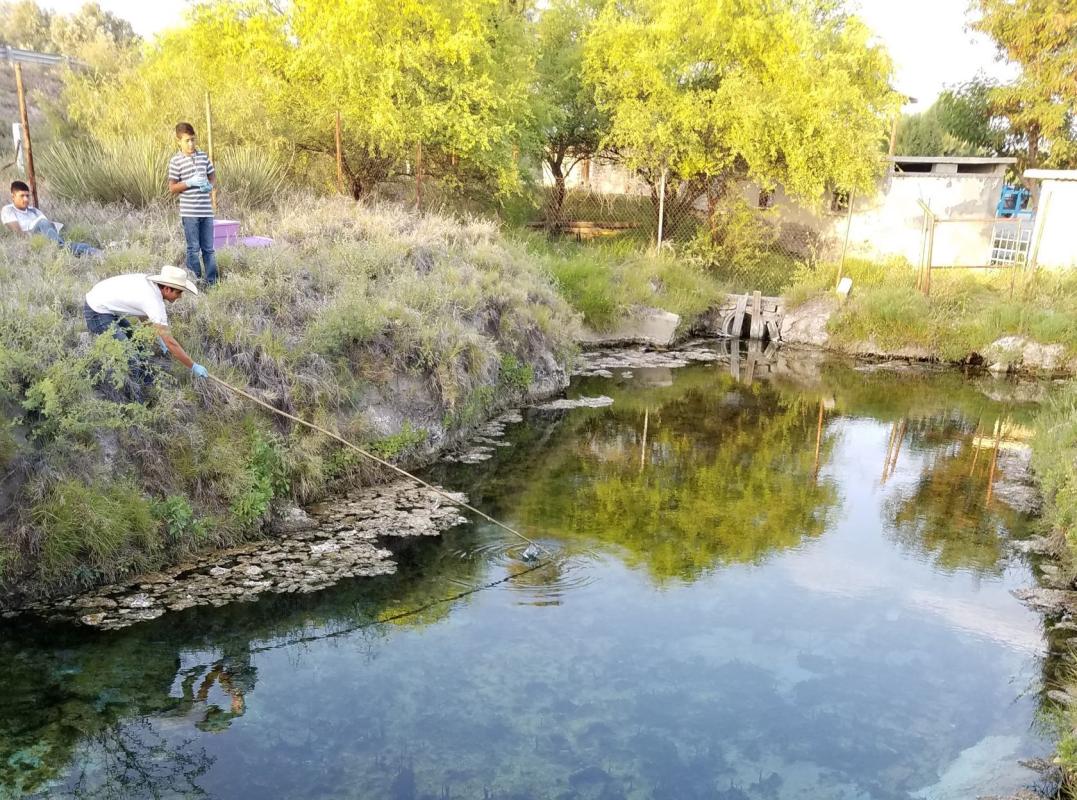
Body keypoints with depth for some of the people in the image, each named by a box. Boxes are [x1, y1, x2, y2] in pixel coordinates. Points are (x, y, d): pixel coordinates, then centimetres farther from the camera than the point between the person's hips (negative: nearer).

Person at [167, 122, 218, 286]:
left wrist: (210, 185, -4)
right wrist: (189, 182, -17)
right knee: (193, 249, 2)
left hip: (206, 210, 4)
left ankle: (212, 282, 14)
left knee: (209, 248, 8)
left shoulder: (203, 156, 8)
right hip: (189, 212, -4)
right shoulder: (176, 161, -4)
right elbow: (172, 188, -4)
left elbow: (213, 177, 18)